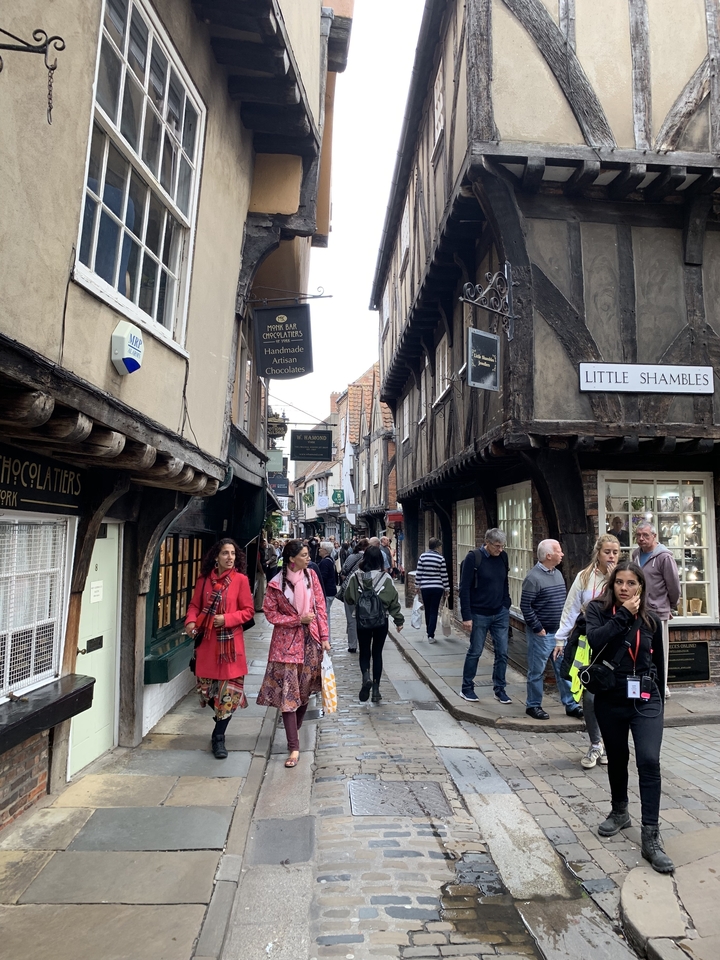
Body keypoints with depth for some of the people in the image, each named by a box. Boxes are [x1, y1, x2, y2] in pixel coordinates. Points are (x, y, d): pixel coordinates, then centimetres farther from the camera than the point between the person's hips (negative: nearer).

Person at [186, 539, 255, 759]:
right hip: (206, 641, 3)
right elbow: (195, 605, 10)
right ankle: (221, 717, 43)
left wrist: (226, 619, -17)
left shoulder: (240, 579, -6)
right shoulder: (204, 578, 3)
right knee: (205, 687, 12)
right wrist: (191, 621, -9)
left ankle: (218, 737, 19)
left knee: (229, 690, 1)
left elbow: (248, 610, -5)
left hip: (230, 642, -3)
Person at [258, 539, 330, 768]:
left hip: (310, 640, 3)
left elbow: (320, 607, 2)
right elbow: (271, 614, -5)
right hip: (287, 642, -3)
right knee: (288, 693, -3)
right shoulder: (276, 584, -10)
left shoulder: (311, 575, -1)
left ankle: (294, 731, 37)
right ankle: (294, 747, 3)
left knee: (304, 690, 13)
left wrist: (324, 637, -1)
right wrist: (298, 619, -14)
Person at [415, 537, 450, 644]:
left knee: (427, 611, 16)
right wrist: (446, 589, 5)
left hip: (425, 587, 2)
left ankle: (429, 632, 27)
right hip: (437, 588, -2)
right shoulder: (441, 558, -7)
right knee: (434, 611, 3)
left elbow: (418, 573, 0)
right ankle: (431, 635, 0)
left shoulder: (422, 556, -1)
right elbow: (444, 575, -4)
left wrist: (417, 585, 11)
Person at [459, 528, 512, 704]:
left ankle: (500, 689, 21)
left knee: (502, 653, 7)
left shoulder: (503, 557, 3)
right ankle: (467, 689, 22)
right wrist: (466, 616, -15)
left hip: (501, 614, 5)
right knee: (475, 652, 6)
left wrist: (506, 607, 9)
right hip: (479, 615, -4)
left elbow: (505, 584, 14)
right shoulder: (473, 558, -14)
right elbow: (464, 588, -13)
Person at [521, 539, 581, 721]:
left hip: (559, 632, 7)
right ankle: (533, 705, 19)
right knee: (536, 671, 5)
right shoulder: (534, 577, -17)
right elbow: (525, 606, -18)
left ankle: (570, 705, 25)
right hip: (541, 634, -7)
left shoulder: (558, 574, 8)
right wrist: (538, 628, -15)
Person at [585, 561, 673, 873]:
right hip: (609, 700, 0)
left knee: (649, 761, -12)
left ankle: (651, 838, -3)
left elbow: (659, 664, 12)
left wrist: (658, 701, 14)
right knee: (616, 759, 16)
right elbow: (595, 640, -24)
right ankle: (619, 812, 38)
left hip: (645, 700, 0)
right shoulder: (598, 609, -5)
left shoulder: (651, 620, 1)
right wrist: (624, 614, -20)